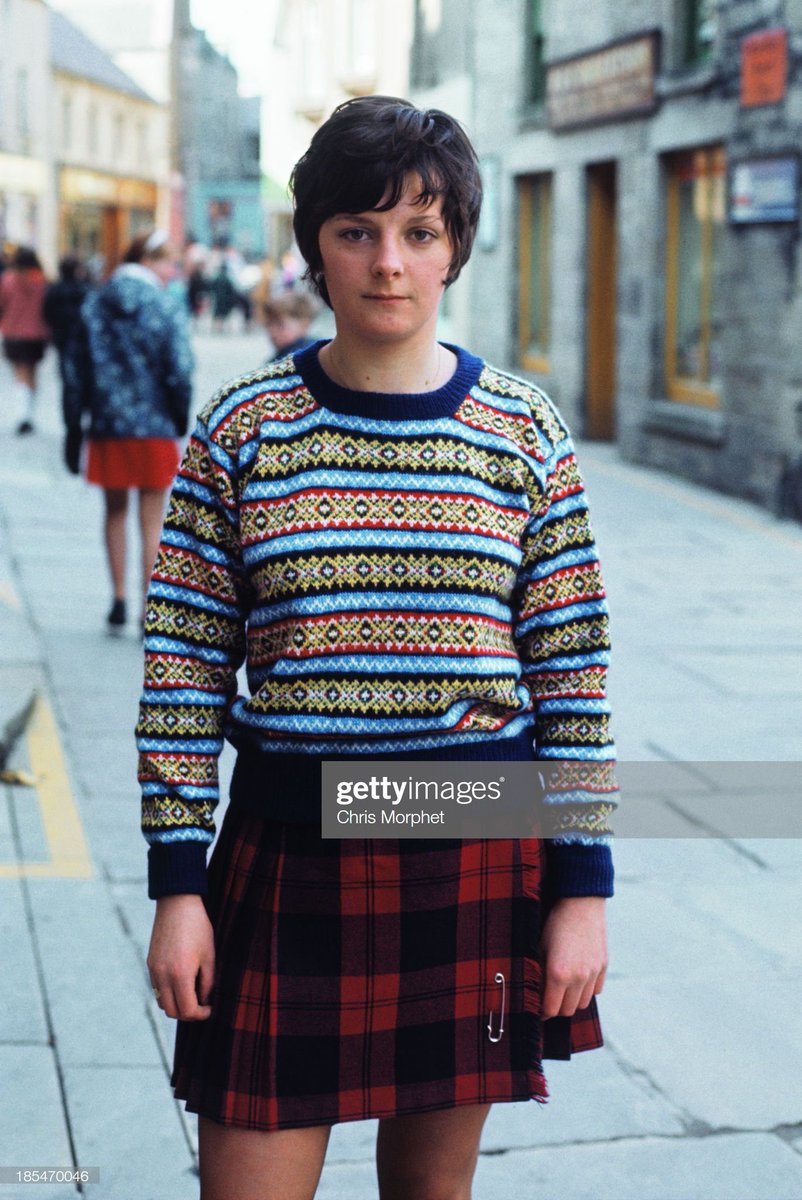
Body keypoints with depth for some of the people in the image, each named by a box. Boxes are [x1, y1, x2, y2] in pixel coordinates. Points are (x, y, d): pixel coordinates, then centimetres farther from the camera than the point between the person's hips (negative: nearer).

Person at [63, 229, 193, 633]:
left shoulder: (93, 306, 3)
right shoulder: (166, 309, -10)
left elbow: (75, 371, 4)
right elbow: (179, 373, -13)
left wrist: (74, 428, 9)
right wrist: (181, 419, 4)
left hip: (106, 427, 3)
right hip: (154, 427, -3)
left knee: (114, 513, 19)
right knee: (152, 522, 5)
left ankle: (119, 599, 21)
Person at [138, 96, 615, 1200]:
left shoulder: (524, 432, 1)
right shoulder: (240, 428, -1)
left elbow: (573, 671, 3)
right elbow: (183, 667, 0)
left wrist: (583, 883, 0)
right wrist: (178, 883, -4)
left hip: (481, 856, 1)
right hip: (288, 857, 0)